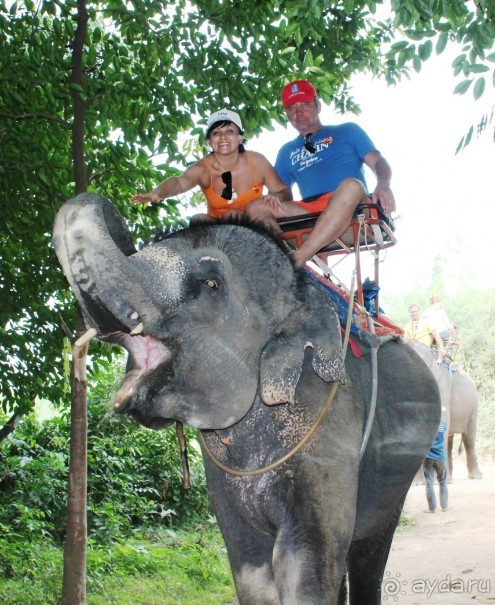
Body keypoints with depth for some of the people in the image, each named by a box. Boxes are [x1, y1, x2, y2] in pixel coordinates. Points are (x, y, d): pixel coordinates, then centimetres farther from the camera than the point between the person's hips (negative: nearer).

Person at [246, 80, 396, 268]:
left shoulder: (348, 131, 22)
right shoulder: (287, 152, 30)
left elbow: (378, 162, 10)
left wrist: (383, 185, -14)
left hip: (353, 210, -3)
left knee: (351, 185, -38)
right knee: (257, 208, -20)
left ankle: (297, 260, -47)